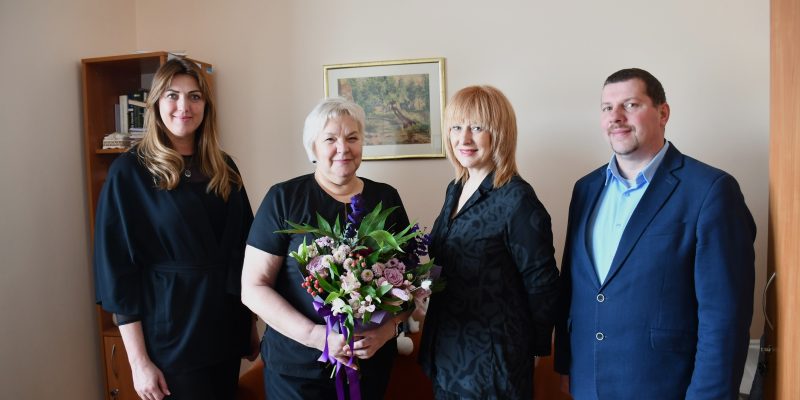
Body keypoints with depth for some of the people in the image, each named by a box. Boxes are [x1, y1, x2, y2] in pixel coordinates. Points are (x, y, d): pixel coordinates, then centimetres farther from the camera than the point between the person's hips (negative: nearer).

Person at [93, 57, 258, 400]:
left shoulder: (224, 168, 4)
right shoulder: (129, 171, -9)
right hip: (170, 335, -5)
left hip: (226, 327, 5)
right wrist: (139, 361, -12)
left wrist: (252, 326, 9)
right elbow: (117, 269, -10)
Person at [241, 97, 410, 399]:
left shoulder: (386, 198, 1)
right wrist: (314, 335, -19)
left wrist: (389, 328, -12)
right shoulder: (284, 198, -8)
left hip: (371, 360, 3)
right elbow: (253, 287, -9)